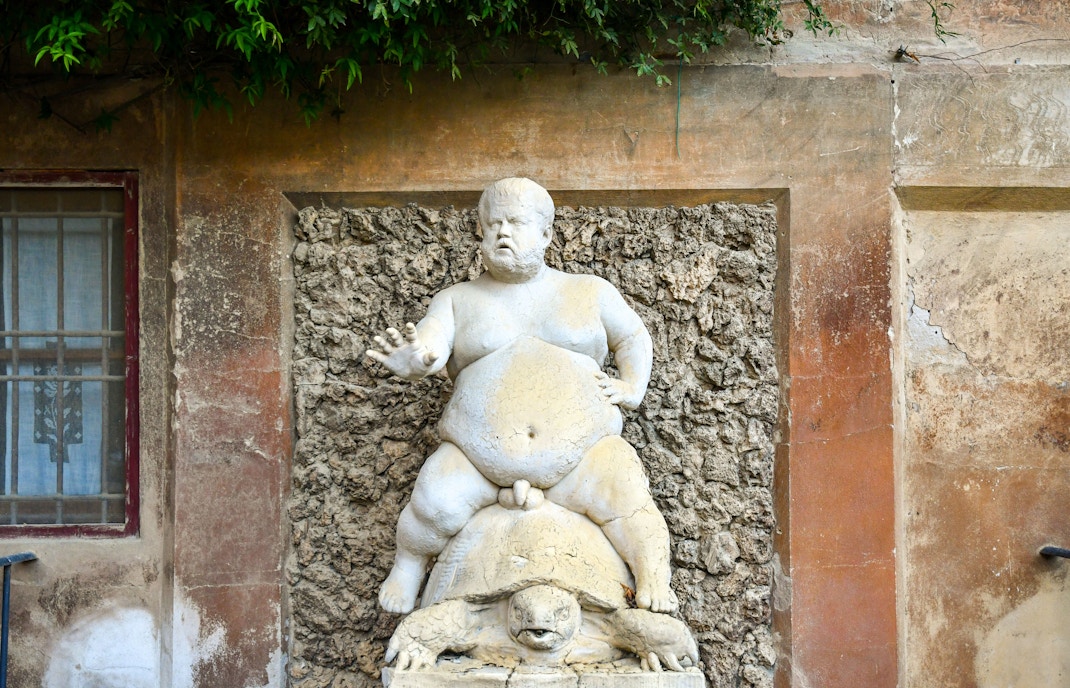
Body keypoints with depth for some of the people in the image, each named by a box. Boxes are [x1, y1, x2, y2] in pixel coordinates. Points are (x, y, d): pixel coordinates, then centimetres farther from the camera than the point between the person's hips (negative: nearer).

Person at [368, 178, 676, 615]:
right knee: (436, 504, -26)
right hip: (480, 457, 0)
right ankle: (409, 566, 3)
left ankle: (656, 587, -10)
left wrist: (632, 389, 5)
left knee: (626, 500, -28)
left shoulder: (589, 292, 14)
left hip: (583, 452, 0)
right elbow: (429, 345, -6)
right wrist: (413, 361, -30)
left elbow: (633, 338, 24)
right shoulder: (457, 300, 12)